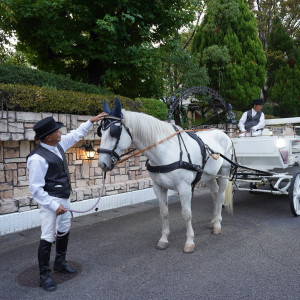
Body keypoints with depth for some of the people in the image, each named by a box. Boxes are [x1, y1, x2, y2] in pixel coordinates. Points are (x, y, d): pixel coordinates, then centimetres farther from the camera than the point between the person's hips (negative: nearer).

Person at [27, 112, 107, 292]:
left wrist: (91, 121, 15)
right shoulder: (38, 158, -25)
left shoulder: (58, 144, -2)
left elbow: (76, 135, 17)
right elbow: (36, 189, -22)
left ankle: (60, 263, 41)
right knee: (48, 238, 0)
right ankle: (44, 275, 16)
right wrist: (54, 205, -22)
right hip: (50, 201, -9)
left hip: (64, 197, 9)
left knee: (64, 231, 21)